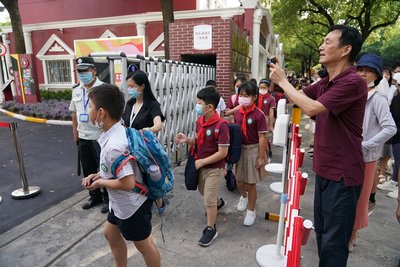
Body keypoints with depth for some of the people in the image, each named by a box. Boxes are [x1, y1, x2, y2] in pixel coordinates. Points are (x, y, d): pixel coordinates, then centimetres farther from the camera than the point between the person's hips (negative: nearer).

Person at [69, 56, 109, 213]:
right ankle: (95, 196, 34)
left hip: (101, 137, -6)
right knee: (88, 170, 17)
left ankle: (107, 199, 22)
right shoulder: (76, 90, 9)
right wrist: (75, 132, 16)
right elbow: (74, 113, 17)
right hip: (83, 138, 7)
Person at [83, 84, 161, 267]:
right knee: (111, 233, 29)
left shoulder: (114, 146, -33)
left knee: (143, 244, 13)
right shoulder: (120, 131, -3)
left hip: (132, 204, -10)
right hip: (121, 202, 10)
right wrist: (99, 175, 1)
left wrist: (100, 182, -16)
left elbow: (128, 183, -33)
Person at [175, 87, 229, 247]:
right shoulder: (199, 121, -2)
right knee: (203, 191, 27)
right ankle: (218, 202, 58)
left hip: (214, 168, -8)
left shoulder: (221, 125, -25)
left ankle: (211, 229, 22)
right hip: (201, 165, 8)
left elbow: (223, 152, -23)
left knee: (209, 199, 0)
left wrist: (202, 161, -20)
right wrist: (187, 140, -9)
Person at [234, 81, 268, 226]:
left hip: (253, 150, -5)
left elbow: (262, 137, -15)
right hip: (240, 148, 5)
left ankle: (251, 210, 27)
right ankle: (244, 196, 51)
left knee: (251, 182, 6)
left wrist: (261, 157, -13)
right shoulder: (237, 113, 0)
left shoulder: (259, 115, -17)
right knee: (239, 180, 17)